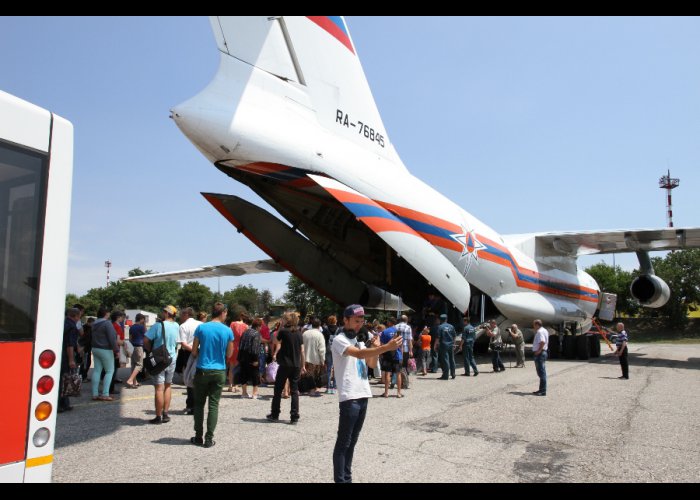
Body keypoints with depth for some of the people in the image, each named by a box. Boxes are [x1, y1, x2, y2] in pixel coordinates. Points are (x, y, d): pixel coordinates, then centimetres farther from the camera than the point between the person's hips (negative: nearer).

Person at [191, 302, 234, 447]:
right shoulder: (228, 331, -5)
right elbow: (229, 355, 2)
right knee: (213, 405, 6)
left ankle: (198, 437, 16)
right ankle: (209, 439, 7)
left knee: (199, 404, 12)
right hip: (219, 372, 0)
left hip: (202, 371, 0)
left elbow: (194, 352, -2)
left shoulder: (201, 328, -5)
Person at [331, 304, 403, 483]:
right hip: (349, 397, -8)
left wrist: (375, 348, -1)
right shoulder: (339, 340, -9)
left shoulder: (358, 341, 17)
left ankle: (347, 478, 23)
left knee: (352, 441, 14)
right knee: (343, 442, -2)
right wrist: (386, 347, -33)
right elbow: (359, 354, -25)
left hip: (363, 395, 8)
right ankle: (340, 480, 4)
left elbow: (371, 364, 17)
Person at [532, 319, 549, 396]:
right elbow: (546, 343, 23)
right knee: (542, 372, 15)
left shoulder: (540, 332, -16)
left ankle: (543, 391, -5)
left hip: (539, 354, -11)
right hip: (543, 352, 11)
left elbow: (542, 342, -30)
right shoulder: (544, 330, 17)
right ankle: (542, 389, 22)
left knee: (541, 372, -7)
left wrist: (538, 351, -22)